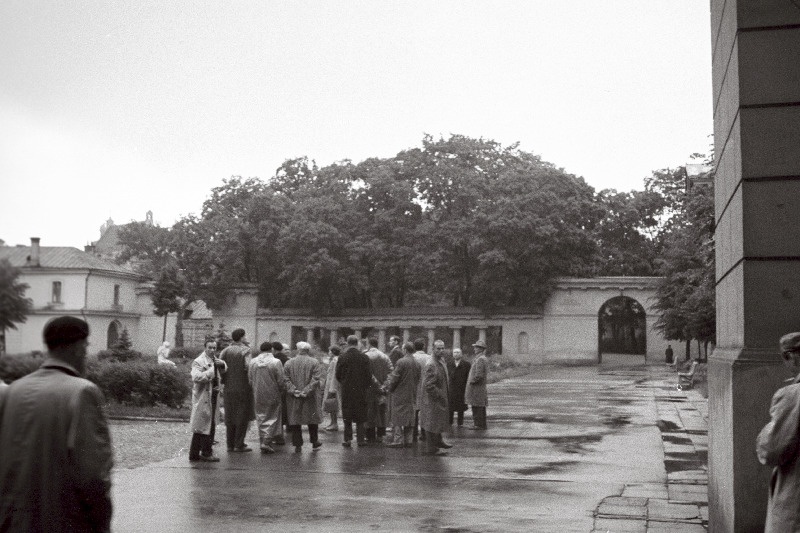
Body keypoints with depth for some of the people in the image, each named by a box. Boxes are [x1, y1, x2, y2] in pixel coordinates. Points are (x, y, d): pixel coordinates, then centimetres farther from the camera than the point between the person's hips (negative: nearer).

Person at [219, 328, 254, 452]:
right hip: (243, 388, -5)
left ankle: (230, 444, 16)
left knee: (230, 417, 13)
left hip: (228, 389, 5)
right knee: (243, 416, 3)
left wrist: (223, 381, 5)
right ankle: (239, 444, 3)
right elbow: (248, 367, -21)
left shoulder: (226, 351, 6)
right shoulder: (245, 350, -9)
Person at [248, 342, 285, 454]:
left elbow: (250, 380, 7)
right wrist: (281, 392, 6)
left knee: (261, 419, 13)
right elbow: (281, 381, -11)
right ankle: (266, 442, -5)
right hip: (272, 396, -4)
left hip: (258, 396, 4)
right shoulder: (276, 362, -12)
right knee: (272, 418, 5)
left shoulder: (252, 362, 1)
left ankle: (262, 442, 17)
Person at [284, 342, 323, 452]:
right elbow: (316, 379, -11)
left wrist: (293, 390, -7)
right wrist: (306, 391, -12)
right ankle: (314, 442, 20)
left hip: (293, 398, 1)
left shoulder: (289, 363, 4)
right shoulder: (314, 362, -2)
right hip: (310, 398, -1)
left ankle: (297, 444, 6)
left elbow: (286, 380, -3)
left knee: (295, 419, 7)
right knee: (312, 419, 12)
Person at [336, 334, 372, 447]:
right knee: (360, 417, 8)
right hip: (361, 390, 0)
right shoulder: (364, 357, -6)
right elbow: (368, 375, -3)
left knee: (347, 417, 8)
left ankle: (347, 439, 8)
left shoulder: (342, 357, -7)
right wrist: (367, 386, 12)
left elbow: (338, 374, -1)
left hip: (346, 390, 0)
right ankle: (360, 439, 9)